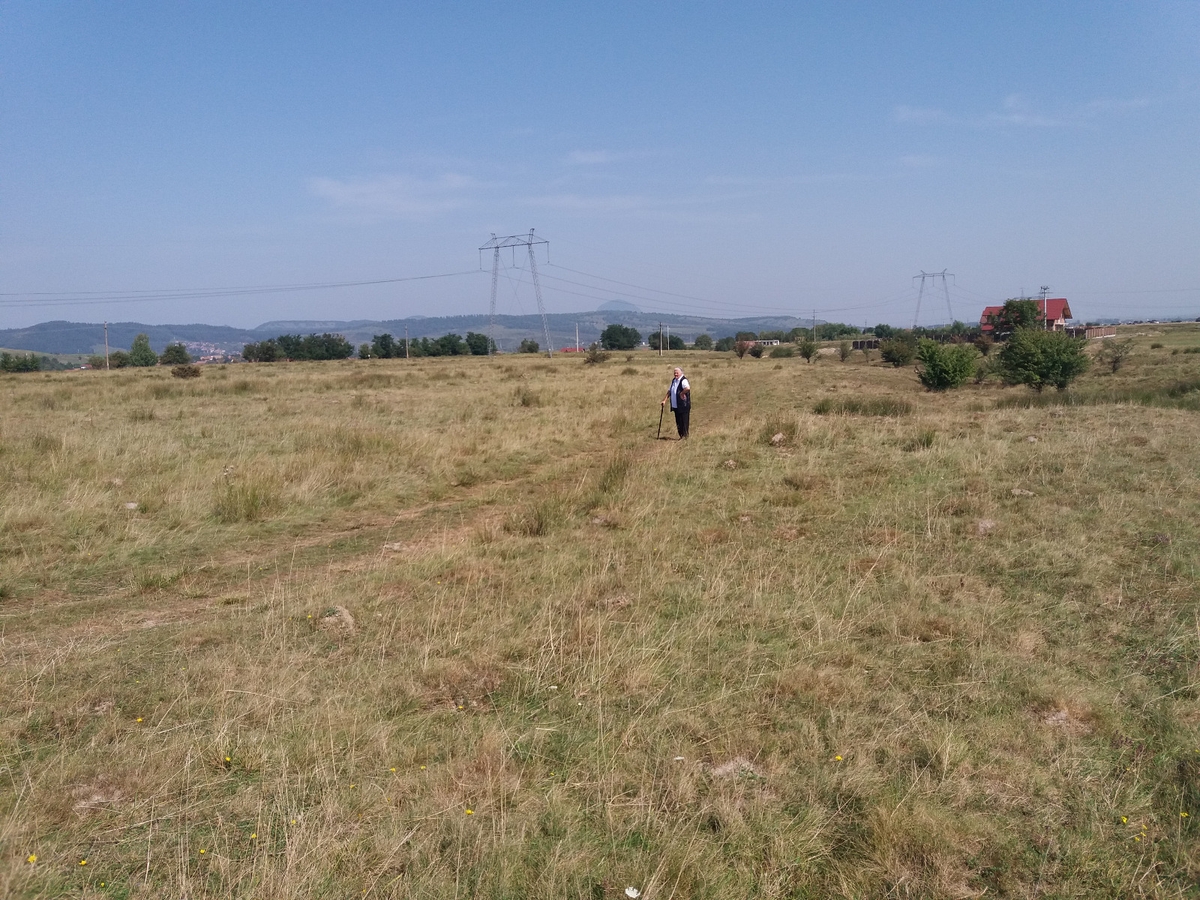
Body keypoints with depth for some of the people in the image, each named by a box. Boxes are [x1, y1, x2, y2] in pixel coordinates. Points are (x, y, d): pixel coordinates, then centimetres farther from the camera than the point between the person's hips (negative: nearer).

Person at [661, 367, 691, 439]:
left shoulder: (683, 380, -14)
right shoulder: (674, 380, 13)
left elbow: (688, 388, -36)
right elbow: (669, 391, 21)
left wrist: (682, 393, -23)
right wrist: (664, 400, 15)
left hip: (683, 406, -8)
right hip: (675, 406, 8)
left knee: (684, 421, -1)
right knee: (678, 422, 13)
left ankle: (684, 436, 7)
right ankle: (681, 435, 22)